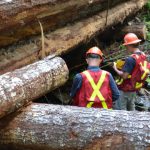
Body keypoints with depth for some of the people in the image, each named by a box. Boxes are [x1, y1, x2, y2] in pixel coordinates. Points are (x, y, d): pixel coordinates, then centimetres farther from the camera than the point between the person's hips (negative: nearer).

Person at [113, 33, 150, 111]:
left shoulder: (131, 59, -25)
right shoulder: (143, 56, 1)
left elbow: (124, 76, -24)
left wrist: (116, 69, -8)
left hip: (124, 90, -8)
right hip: (134, 89, 9)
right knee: (131, 109, 21)